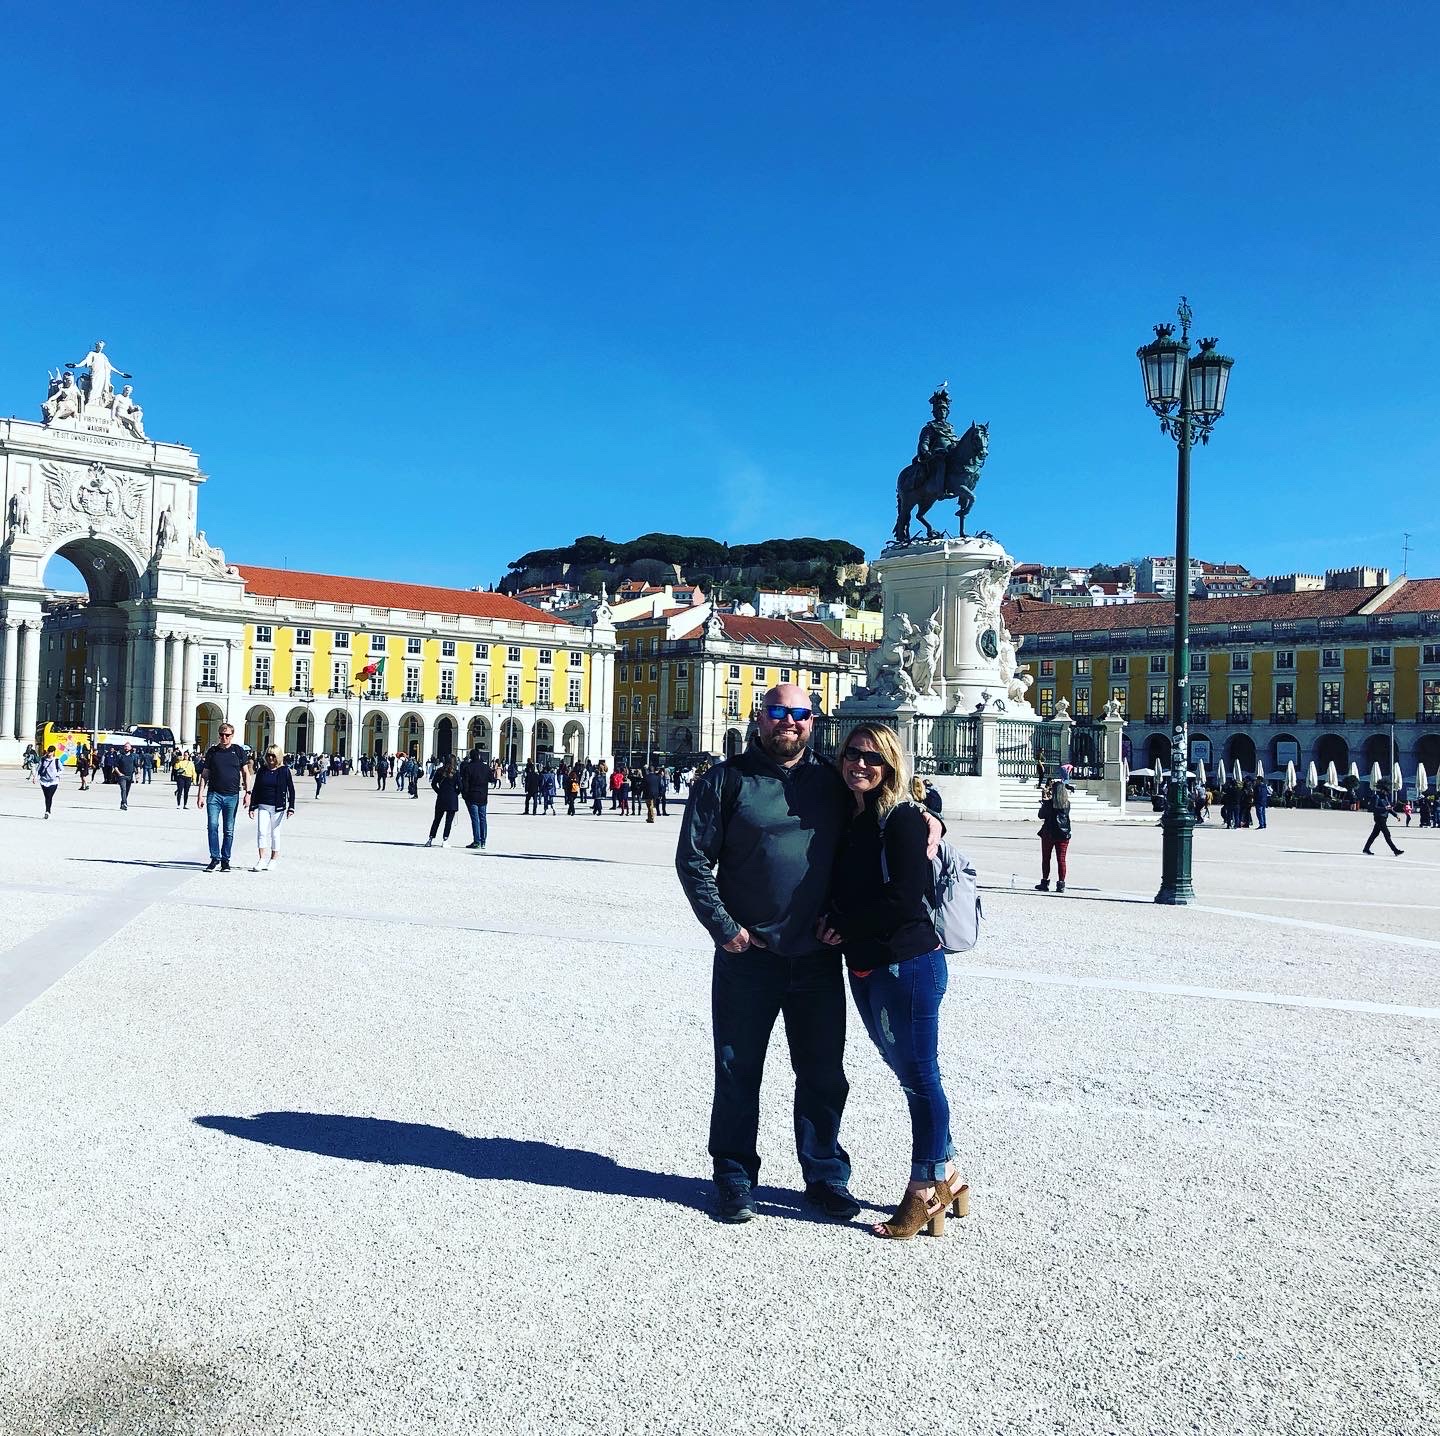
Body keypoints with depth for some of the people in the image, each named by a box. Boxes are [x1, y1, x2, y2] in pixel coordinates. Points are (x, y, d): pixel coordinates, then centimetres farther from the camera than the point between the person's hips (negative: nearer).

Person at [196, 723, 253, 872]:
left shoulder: (239, 751, 6)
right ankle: (215, 858, -3)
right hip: (214, 794, 1)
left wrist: (247, 792, 0)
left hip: (232, 796, 0)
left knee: (229, 830, 4)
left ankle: (225, 860, 12)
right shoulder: (212, 751, 8)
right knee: (212, 826, -10)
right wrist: (200, 794, 5)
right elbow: (204, 775, 11)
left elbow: (245, 773, 9)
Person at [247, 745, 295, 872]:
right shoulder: (262, 770, 6)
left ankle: (273, 860, 17)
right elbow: (255, 789, 10)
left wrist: (291, 808, -5)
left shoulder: (285, 771, -2)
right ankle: (262, 860, -14)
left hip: (278, 808, -2)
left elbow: (291, 790, 1)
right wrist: (252, 807, 6)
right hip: (263, 806, 2)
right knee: (261, 832, -10)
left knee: (274, 833, 6)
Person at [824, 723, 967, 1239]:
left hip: (908, 964, -9)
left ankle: (925, 1193, 13)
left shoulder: (903, 818, -12)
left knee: (918, 1076, 2)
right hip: (864, 967, 9)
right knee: (907, 1072, 17)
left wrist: (844, 926, -10)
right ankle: (945, 1177, 31)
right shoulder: (850, 818, 12)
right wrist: (840, 926, -1)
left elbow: (904, 896, -19)